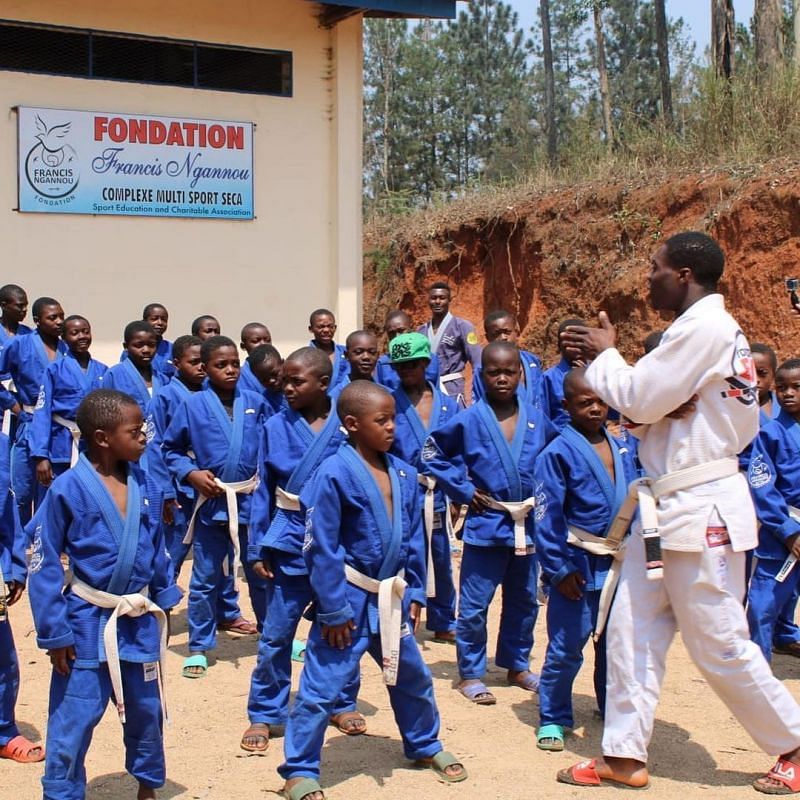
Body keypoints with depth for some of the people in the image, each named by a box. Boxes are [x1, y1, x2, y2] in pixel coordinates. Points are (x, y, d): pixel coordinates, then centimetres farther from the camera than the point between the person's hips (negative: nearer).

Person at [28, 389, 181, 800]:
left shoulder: (140, 483, -1)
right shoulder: (68, 489, -16)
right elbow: (44, 564, -13)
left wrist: (163, 600, 11)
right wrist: (55, 632, -13)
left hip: (140, 620, 5)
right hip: (88, 623, -5)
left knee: (146, 709, 19)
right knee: (75, 718, 1)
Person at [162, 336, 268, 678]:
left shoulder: (255, 403, 1)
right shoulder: (192, 406, -4)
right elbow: (170, 449, 4)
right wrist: (191, 473, -10)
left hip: (252, 500, 2)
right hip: (211, 502, -2)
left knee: (261, 573, 13)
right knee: (205, 579, 8)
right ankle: (198, 647, 20)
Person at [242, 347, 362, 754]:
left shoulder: (346, 427, -7)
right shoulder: (276, 427, -3)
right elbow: (264, 491, 2)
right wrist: (258, 548, 0)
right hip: (290, 541, 0)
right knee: (276, 635, 4)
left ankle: (344, 703, 33)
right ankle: (264, 714, 18)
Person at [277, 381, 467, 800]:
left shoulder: (403, 474, 2)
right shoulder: (334, 474, -18)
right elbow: (322, 548, -17)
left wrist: (414, 593, 10)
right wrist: (333, 609, -16)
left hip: (392, 598, 7)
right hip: (351, 600, -7)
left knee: (413, 677, 22)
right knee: (321, 687, 0)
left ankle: (424, 745, 44)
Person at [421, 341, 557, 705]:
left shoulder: (537, 420, -1)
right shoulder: (469, 421, -9)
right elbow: (432, 454, 0)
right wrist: (462, 489, -4)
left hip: (527, 525, 4)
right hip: (486, 525, -4)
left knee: (524, 602, 16)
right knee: (474, 605, 1)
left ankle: (516, 664, 32)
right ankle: (471, 673, 13)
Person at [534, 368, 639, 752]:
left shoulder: (622, 448, 7)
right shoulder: (558, 453, -10)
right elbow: (547, 517, -11)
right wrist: (560, 569, -13)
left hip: (620, 563, 6)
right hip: (580, 567, -6)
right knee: (566, 648, -1)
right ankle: (552, 718, 13)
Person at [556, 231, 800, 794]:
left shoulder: (703, 327, -18)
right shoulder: (709, 328, 14)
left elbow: (640, 399, -17)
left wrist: (604, 354, -1)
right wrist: (606, 359, 2)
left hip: (701, 509, -10)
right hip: (668, 507, 10)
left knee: (719, 644, 1)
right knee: (632, 631, 10)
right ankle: (624, 757, 17)